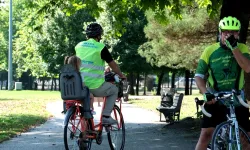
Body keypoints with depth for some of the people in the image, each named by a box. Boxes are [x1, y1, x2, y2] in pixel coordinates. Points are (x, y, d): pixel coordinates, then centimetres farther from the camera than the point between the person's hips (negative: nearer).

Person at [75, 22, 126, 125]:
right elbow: (113, 65, 0)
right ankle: (106, 117, 8)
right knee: (114, 90, 19)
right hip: (95, 86, -5)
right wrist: (121, 75, 19)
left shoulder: (79, 46, 9)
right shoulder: (101, 47, -7)